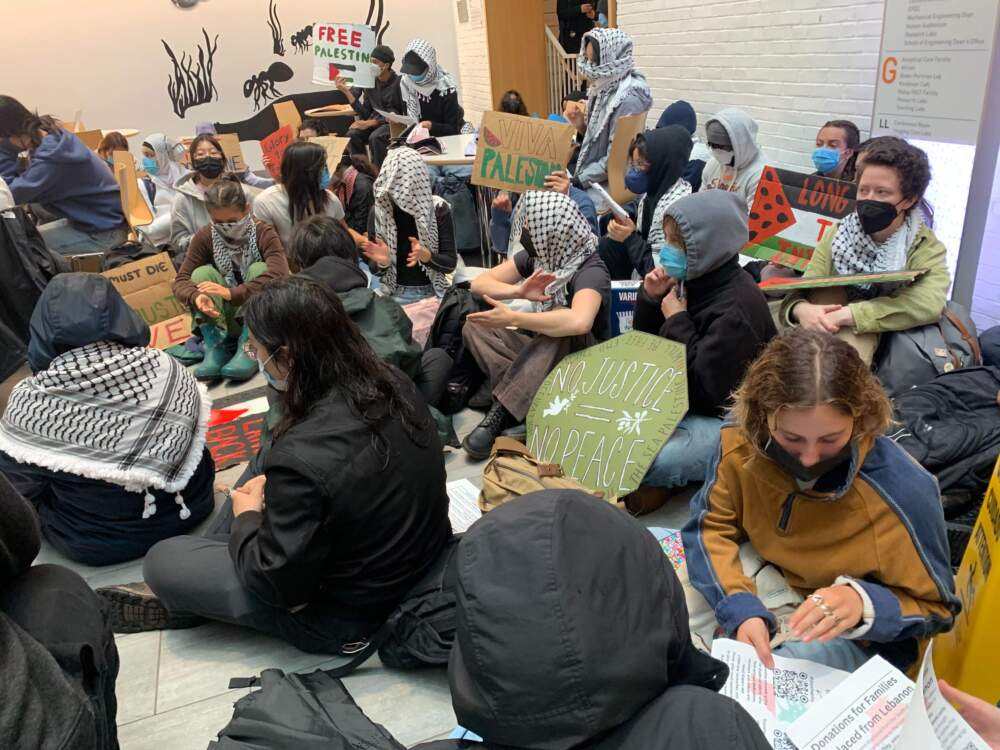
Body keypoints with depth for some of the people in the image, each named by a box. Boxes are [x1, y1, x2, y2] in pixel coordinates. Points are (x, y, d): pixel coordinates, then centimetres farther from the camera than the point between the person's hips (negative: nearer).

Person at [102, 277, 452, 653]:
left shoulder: (301, 459, -36)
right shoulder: (392, 381, -13)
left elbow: (279, 586, -21)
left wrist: (247, 515, -4)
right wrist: (270, 490, 5)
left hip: (347, 615, -7)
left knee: (161, 559, 3)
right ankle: (173, 590, 36)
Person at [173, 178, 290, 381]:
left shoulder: (264, 233, -15)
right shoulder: (204, 237, -6)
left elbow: (279, 274, -34)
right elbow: (181, 280, -12)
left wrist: (232, 293, -43)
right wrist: (196, 296, -36)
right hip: (221, 315, 2)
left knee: (259, 268, -26)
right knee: (203, 273, -20)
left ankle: (250, 347, -31)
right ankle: (215, 347, -27)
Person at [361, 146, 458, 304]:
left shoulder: (438, 209, -8)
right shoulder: (378, 210, -4)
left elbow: (450, 263, -8)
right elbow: (374, 268, 2)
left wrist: (426, 256, -27)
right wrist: (382, 262, -21)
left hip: (432, 292, 0)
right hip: (396, 295, 1)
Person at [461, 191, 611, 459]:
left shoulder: (590, 270, -24)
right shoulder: (539, 255, -4)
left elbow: (579, 322, -46)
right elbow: (479, 283, -4)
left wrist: (512, 318, -37)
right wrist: (519, 291, -25)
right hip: (540, 350, 6)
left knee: (561, 323, -38)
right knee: (474, 327, -12)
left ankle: (501, 413, -33)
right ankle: (522, 394, -27)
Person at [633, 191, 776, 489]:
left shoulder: (737, 307, -24)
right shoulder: (690, 279, 1)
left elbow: (706, 390, -26)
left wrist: (677, 321, -21)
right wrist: (651, 299, -9)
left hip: (723, 418, -9)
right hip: (684, 400, 9)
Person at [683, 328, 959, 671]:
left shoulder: (903, 490, -30)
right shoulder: (741, 443, -21)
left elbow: (935, 610, -14)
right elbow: (710, 528, -8)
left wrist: (864, 604, -36)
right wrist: (740, 607, -26)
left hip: (860, 636, -4)